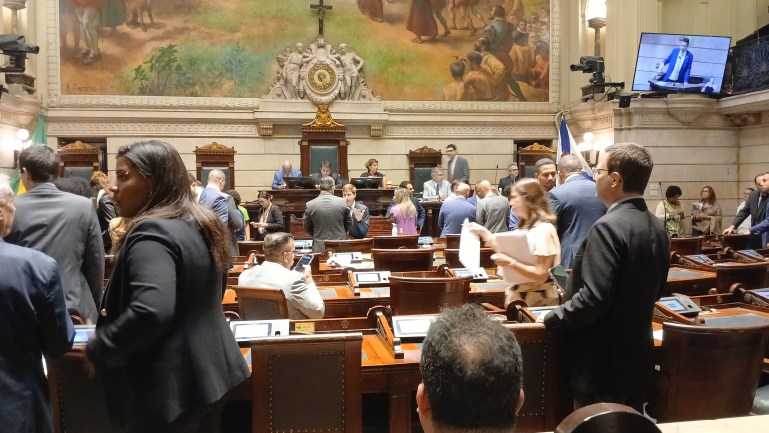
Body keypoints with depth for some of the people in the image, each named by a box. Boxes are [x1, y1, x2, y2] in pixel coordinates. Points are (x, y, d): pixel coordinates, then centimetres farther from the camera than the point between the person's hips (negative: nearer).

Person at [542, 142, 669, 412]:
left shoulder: (609, 227, -22)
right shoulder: (656, 227, 6)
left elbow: (593, 298, -26)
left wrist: (553, 319, -12)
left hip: (602, 363, -9)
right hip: (636, 355, 9)